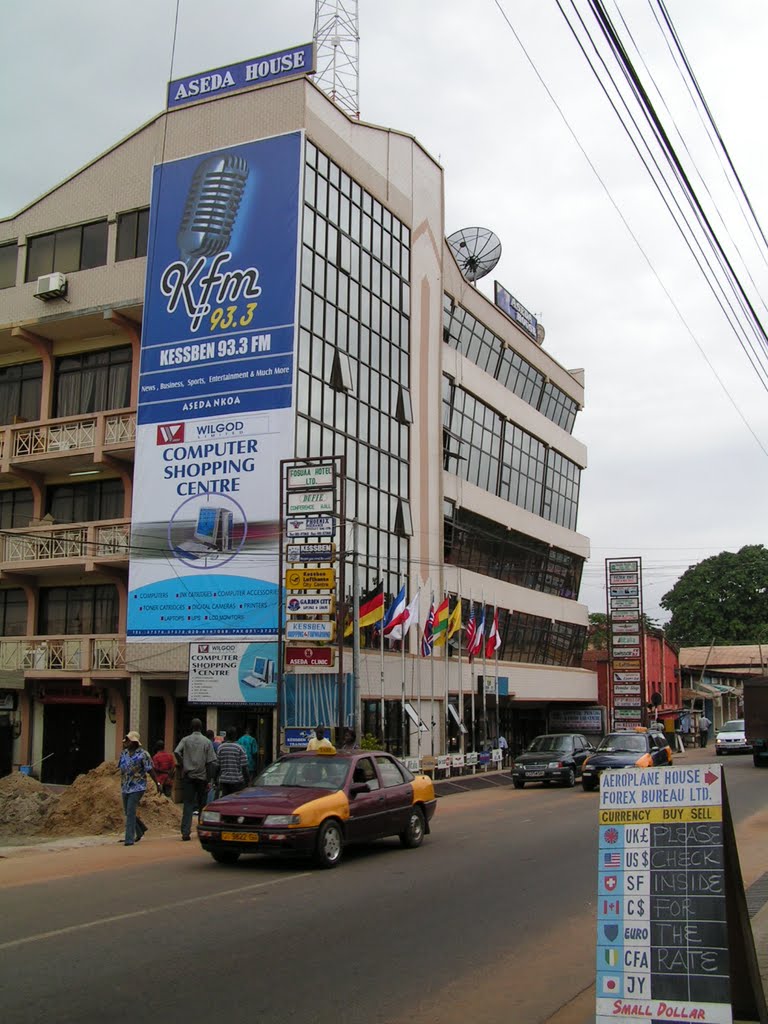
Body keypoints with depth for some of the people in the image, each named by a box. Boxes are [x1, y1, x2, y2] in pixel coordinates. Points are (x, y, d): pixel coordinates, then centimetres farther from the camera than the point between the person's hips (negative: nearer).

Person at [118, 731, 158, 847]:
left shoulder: (142, 754, -10)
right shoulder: (124, 753, 8)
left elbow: (150, 770, -9)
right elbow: (120, 767, 22)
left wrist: (157, 784, -8)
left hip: (137, 787, -7)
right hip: (125, 787, 7)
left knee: (130, 812, -12)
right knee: (128, 812, 15)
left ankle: (129, 839, -7)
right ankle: (140, 830, 39)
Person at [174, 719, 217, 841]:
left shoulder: (185, 740, 2)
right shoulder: (207, 742, 1)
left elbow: (176, 752, -15)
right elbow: (211, 762, -4)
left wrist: (182, 766, -1)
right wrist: (209, 779, 1)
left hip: (188, 776, 0)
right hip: (202, 776, 0)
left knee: (188, 804, 0)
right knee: (202, 805, 12)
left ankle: (185, 832, -10)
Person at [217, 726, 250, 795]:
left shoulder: (220, 748, 2)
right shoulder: (239, 748, -7)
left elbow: (217, 765, 5)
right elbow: (244, 766, -7)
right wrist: (247, 779, 1)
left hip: (223, 780, 3)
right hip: (237, 780, -3)